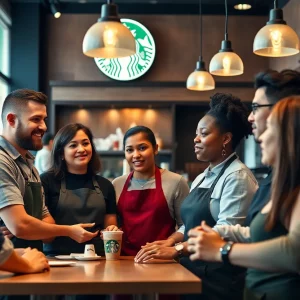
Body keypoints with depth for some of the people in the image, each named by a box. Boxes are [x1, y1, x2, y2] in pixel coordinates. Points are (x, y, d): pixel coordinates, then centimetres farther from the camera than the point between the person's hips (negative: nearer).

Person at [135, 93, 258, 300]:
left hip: (219, 279, -8)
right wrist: (171, 241, -2)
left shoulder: (237, 176, -13)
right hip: (193, 273, 8)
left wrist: (176, 250, -25)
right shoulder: (202, 179, 15)